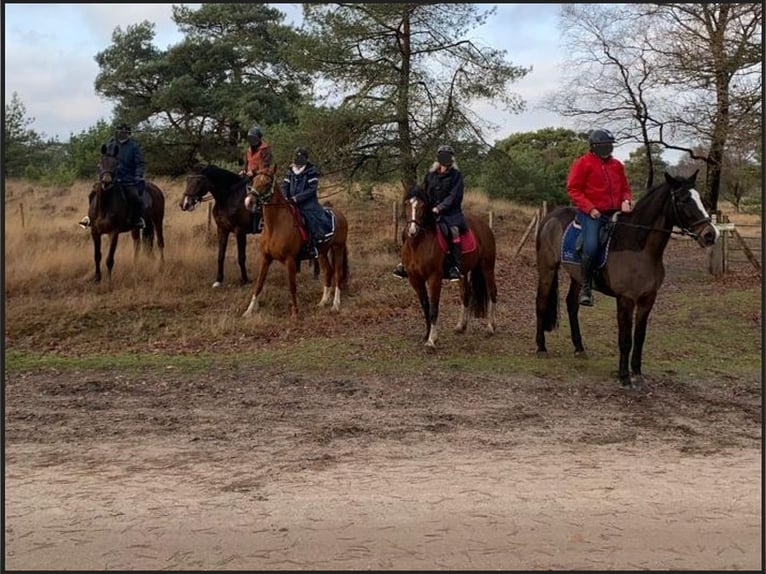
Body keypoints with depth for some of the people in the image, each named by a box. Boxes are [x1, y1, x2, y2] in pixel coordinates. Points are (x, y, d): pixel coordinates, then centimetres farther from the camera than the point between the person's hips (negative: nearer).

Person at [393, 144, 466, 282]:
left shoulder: (456, 175, 1)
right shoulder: (430, 175, 12)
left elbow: (453, 196, -8)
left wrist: (439, 208, -19)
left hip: (450, 212, -4)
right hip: (430, 211, 4)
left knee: (453, 230, -33)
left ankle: (455, 267, -31)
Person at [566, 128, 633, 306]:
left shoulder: (617, 165, 15)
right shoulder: (582, 163, -1)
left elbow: (625, 188, 21)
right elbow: (573, 189, -6)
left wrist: (626, 201, -2)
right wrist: (590, 208, -16)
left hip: (614, 212, 6)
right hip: (591, 213, -6)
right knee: (591, 246, -25)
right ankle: (586, 287, -13)